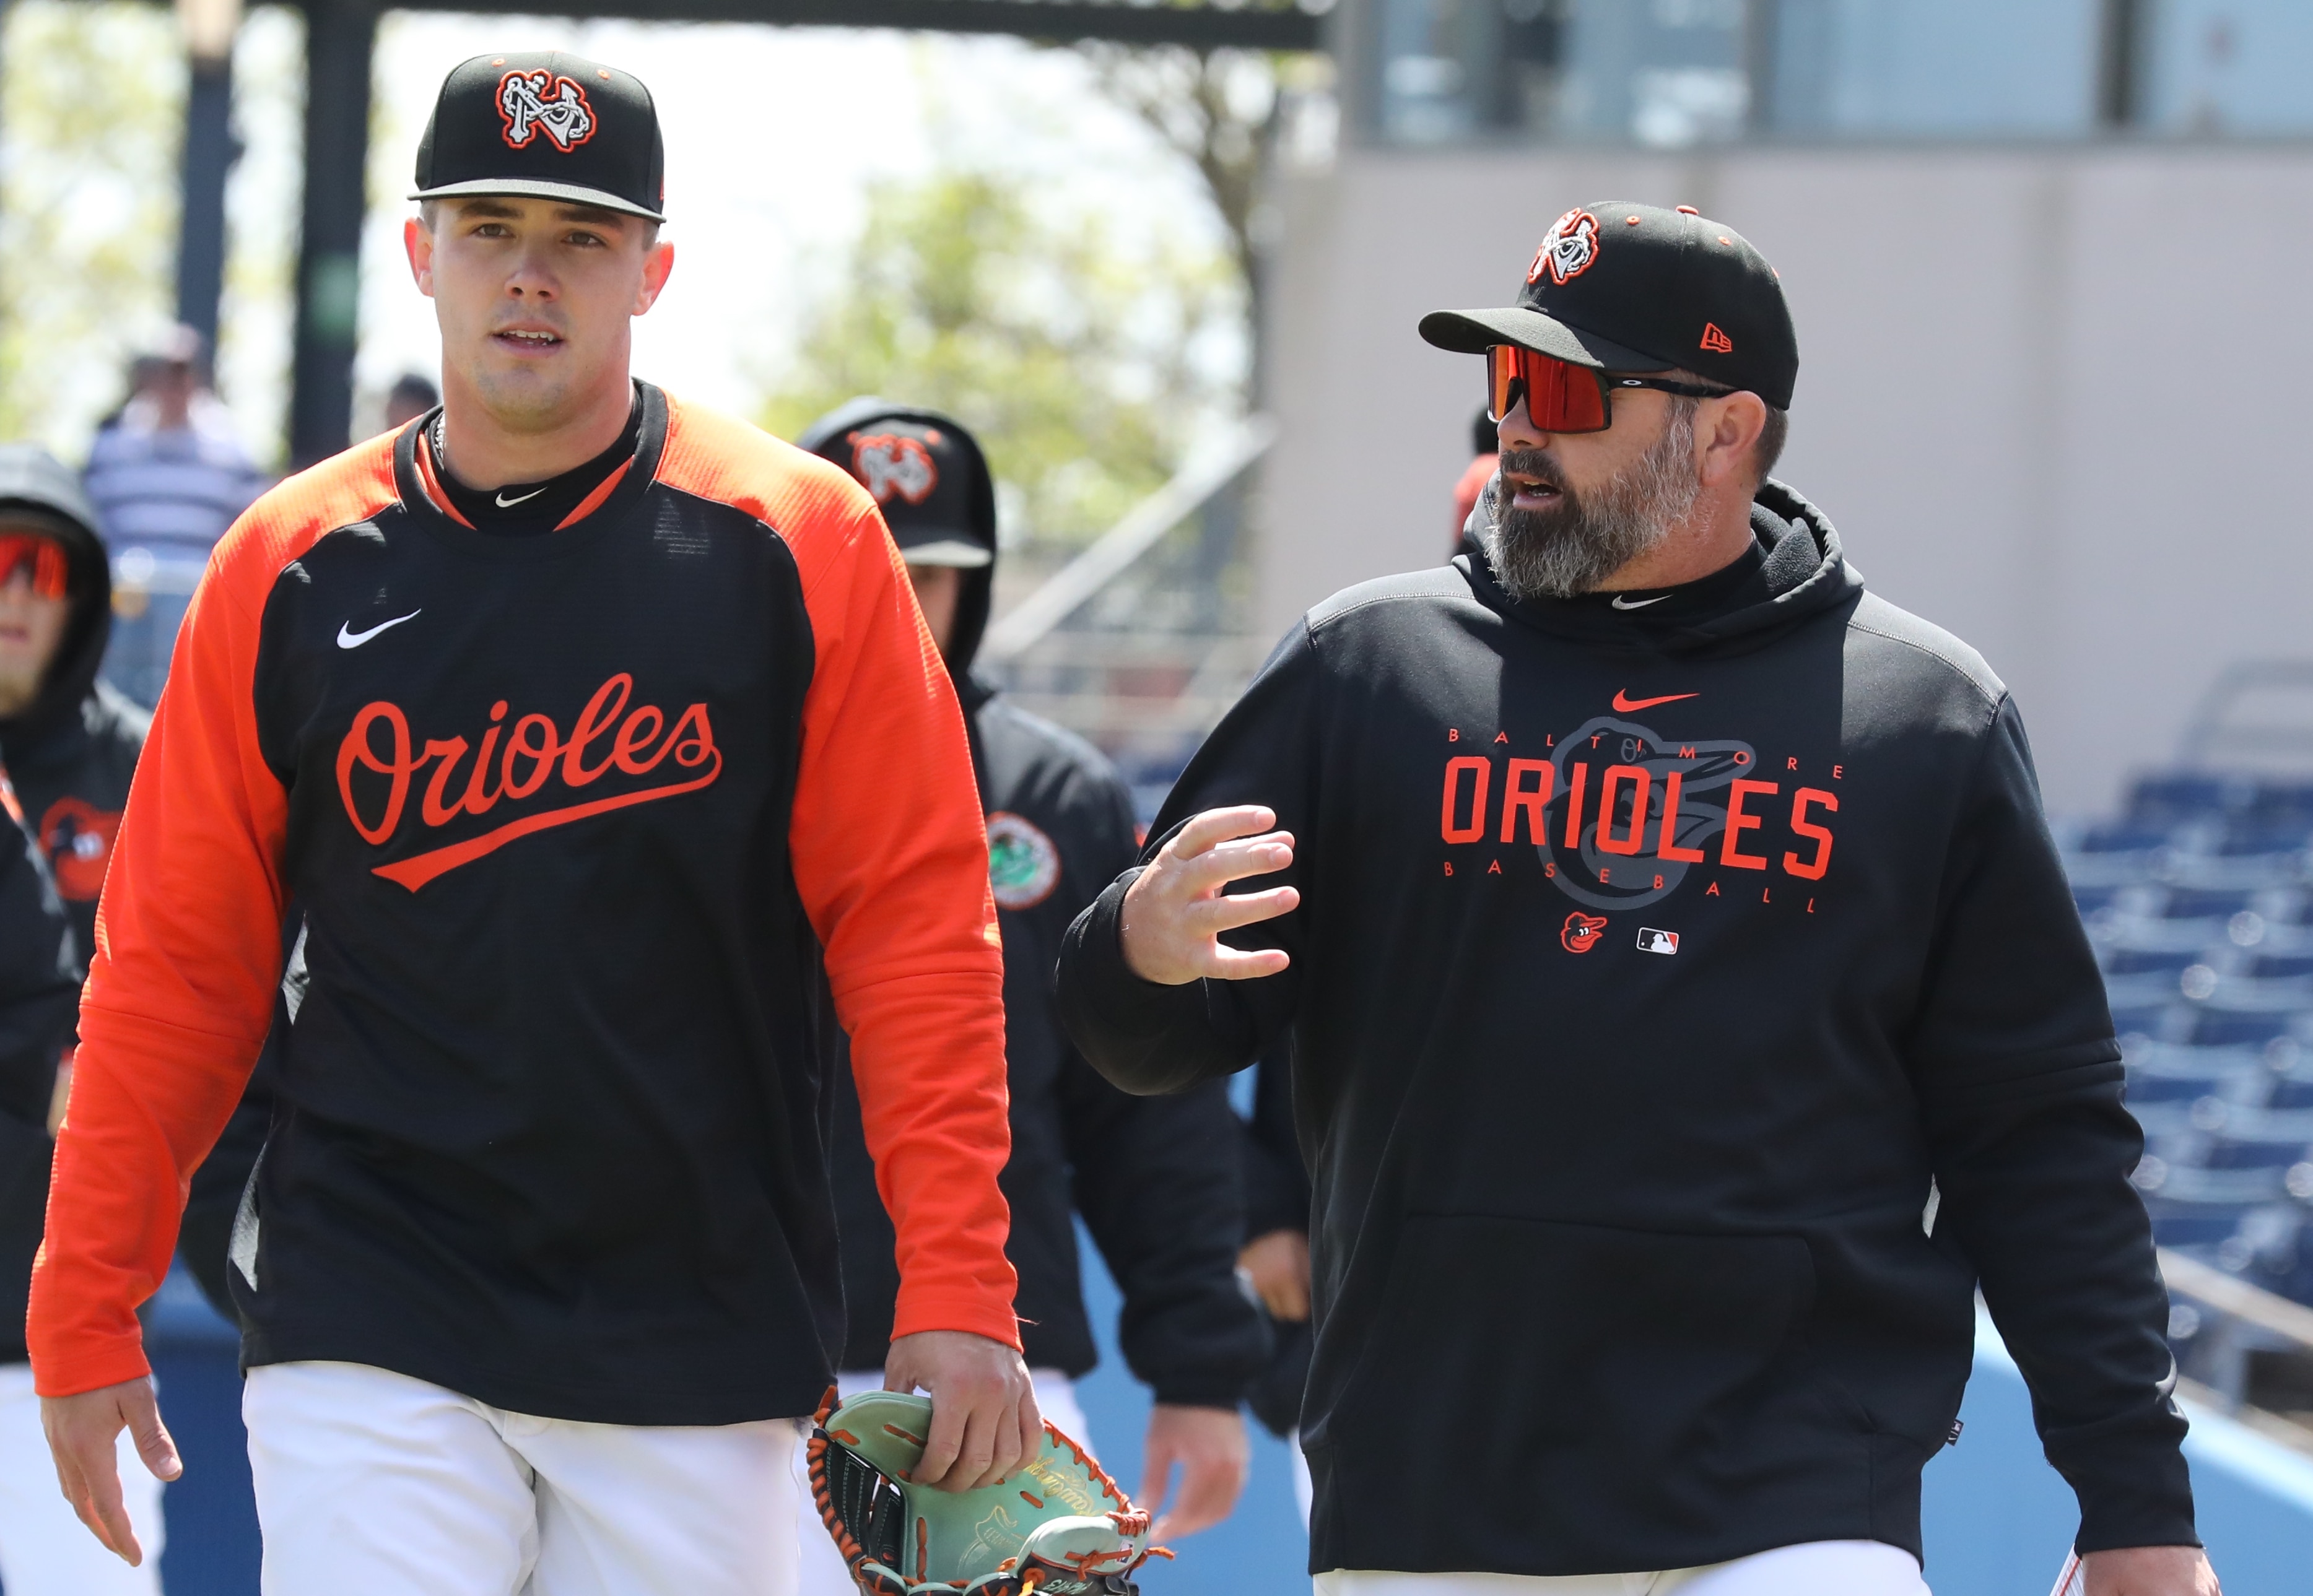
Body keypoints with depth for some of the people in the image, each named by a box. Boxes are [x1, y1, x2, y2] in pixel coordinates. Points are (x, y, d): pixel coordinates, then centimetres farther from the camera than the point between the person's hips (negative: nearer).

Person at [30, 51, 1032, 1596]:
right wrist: (86, 1316, 3)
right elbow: (176, 962, 7)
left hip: (701, 1356, 0)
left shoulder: (798, 542, 0)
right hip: (371, 1337, 0)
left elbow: (914, 921, -4)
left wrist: (957, 1292, -12)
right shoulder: (291, 570, 5)